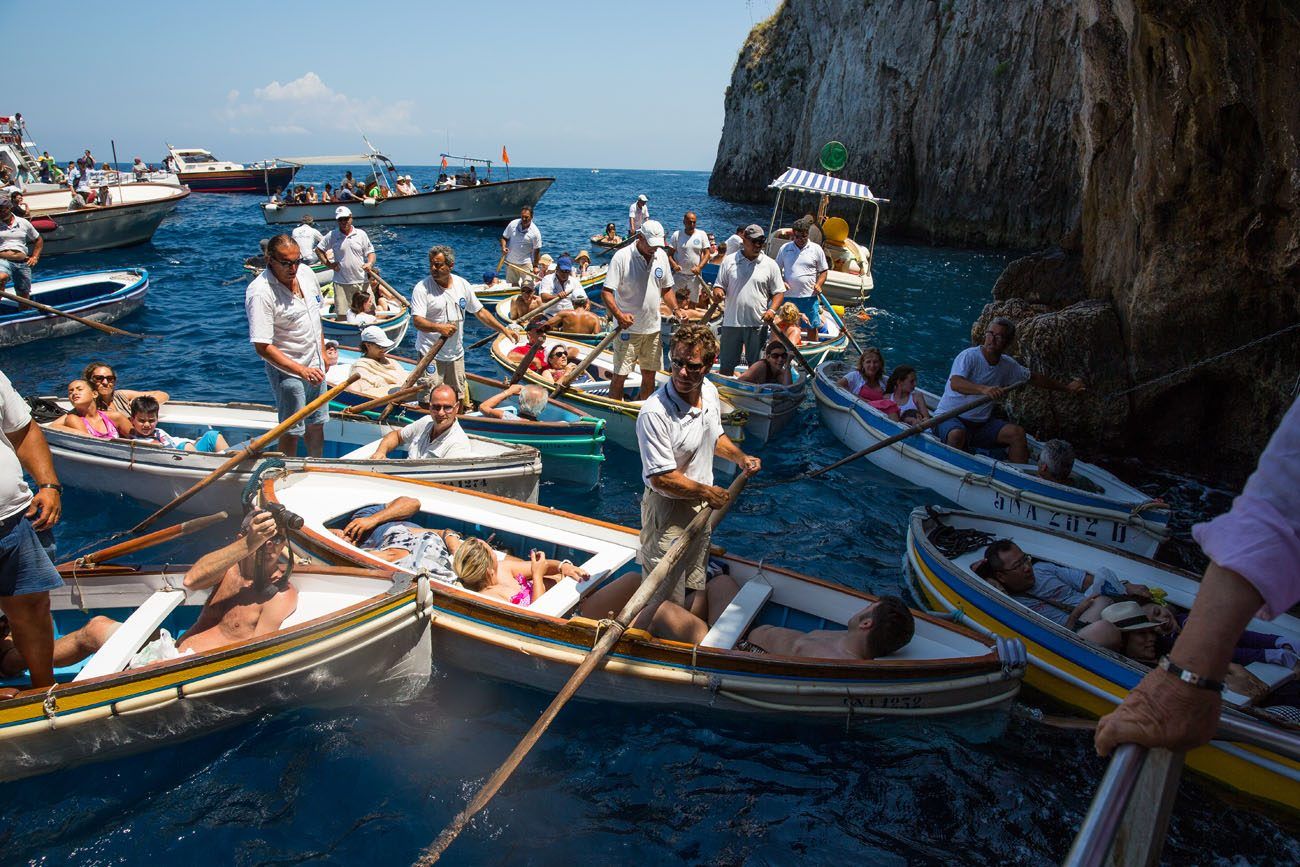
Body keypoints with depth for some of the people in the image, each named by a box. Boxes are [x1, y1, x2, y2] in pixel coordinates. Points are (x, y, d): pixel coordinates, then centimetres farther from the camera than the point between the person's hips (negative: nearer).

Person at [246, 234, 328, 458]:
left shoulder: (306, 272, -1)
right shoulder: (260, 293, -24)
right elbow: (262, 347, -26)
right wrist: (301, 370, -31)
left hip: (314, 365, 7)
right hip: (287, 371, -7)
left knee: (316, 423, 19)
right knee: (292, 431, 5)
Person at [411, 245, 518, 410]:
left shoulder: (462, 284, 4)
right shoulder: (422, 288, -11)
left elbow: (480, 312, 12)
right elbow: (417, 321, -19)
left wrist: (503, 329, 8)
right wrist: (439, 327, -37)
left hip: (456, 354, 5)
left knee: (459, 398, 12)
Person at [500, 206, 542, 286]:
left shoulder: (535, 232, -13)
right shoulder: (513, 224, -5)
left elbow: (537, 250, -6)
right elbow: (504, 237, 7)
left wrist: (535, 266, -8)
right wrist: (503, 247, -14)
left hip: (526, 263, -3)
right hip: (511, 262, 4)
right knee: (514, 284, 14)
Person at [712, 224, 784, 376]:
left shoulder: (770, 264, 3)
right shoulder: (729, 261, 4)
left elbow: (779, 292, 5)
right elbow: (719, 286, 9)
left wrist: (772, 310, -13)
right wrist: (718, 292, -16)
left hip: (757, 323, 0)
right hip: (731, 322, 1)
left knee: (756, 365, 7)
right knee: (726, 365, 8)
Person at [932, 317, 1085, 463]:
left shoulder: (1008, 365, 6)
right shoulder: (969, 356, -15)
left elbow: (1034, 378, 24)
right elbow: (955, 384, -33)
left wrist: (1067, 388, 28)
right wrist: (984, 389, -49)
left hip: (981, 424, 6)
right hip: (949, 417, -6)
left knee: (1017, 432, -14)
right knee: (957, 434, -38)